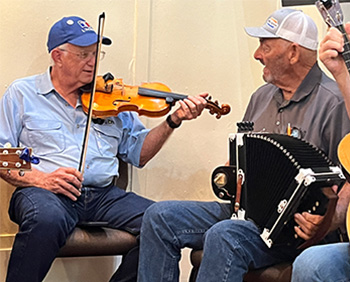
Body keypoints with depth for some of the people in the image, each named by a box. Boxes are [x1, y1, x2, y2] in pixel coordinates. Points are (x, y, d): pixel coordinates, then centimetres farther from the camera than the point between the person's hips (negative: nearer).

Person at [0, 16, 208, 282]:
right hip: (46, 192, -3)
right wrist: (40, 178, -14)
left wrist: (173, 120, 2)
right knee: (47, 219, -39)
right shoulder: (22, 94, 10)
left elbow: (138, 153, 17)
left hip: (104, 195, 4)